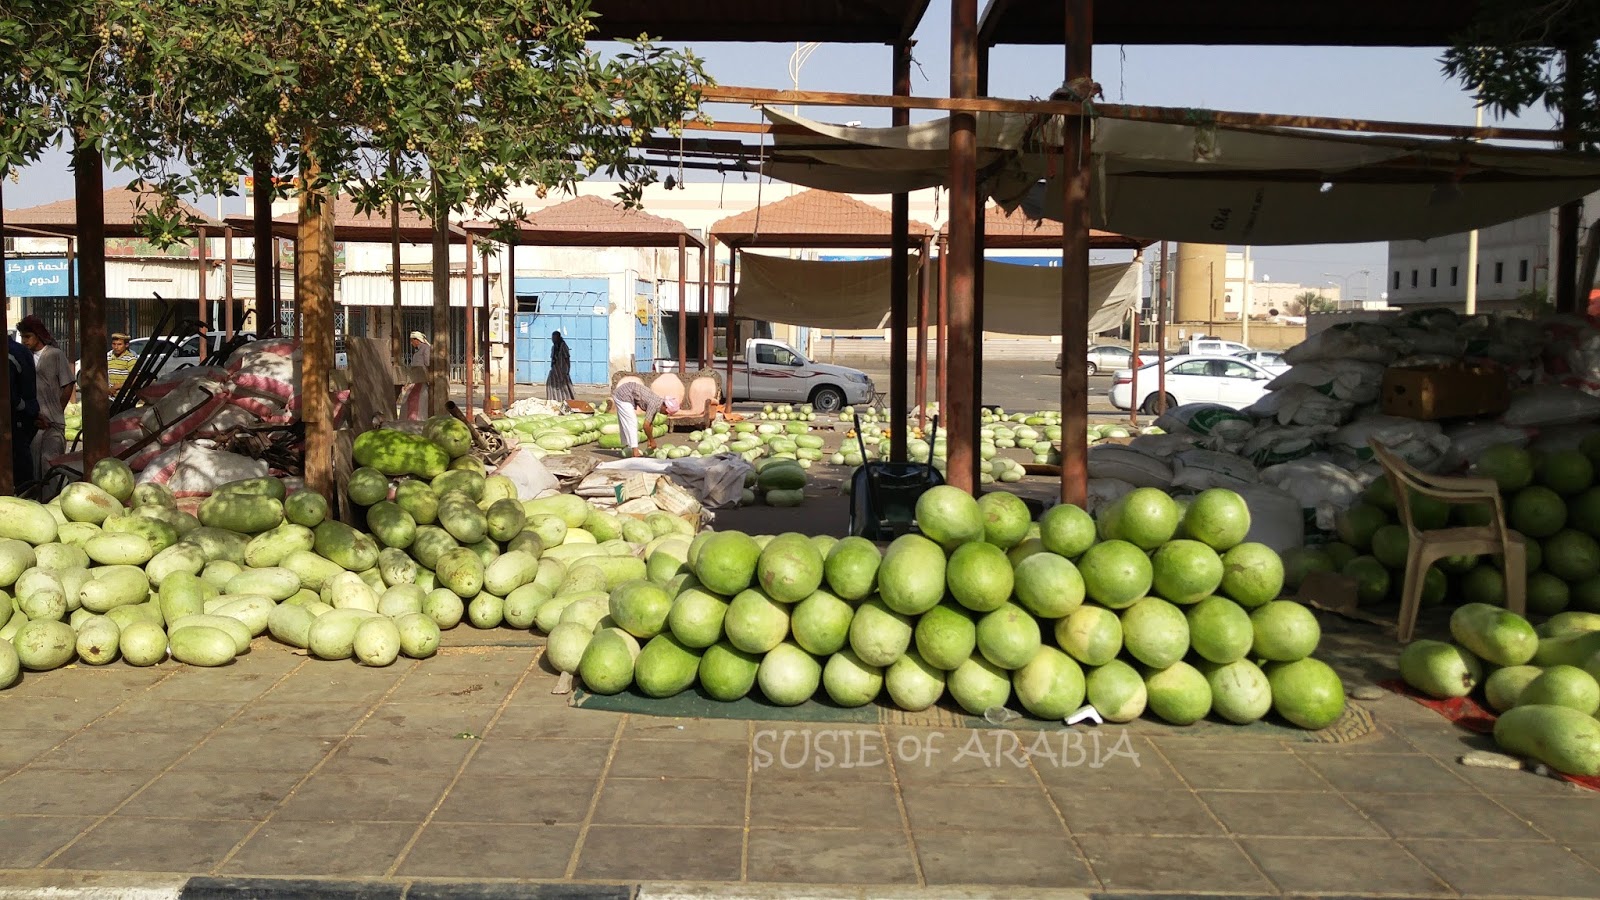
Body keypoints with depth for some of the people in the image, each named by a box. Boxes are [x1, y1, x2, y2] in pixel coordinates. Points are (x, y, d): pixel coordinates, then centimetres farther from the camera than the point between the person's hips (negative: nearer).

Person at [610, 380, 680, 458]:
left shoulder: (658, 402, 5)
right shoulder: (654, 404, -22)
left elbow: (650, 423, 16)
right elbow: (646, 426, -23)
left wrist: (649, 439, 17)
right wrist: (652, 440, -11)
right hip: (623, 395, -10)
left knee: (625, 423, 16)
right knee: (631, 423, -11)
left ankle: (625, 448, 23)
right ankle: (635, 452, -13)